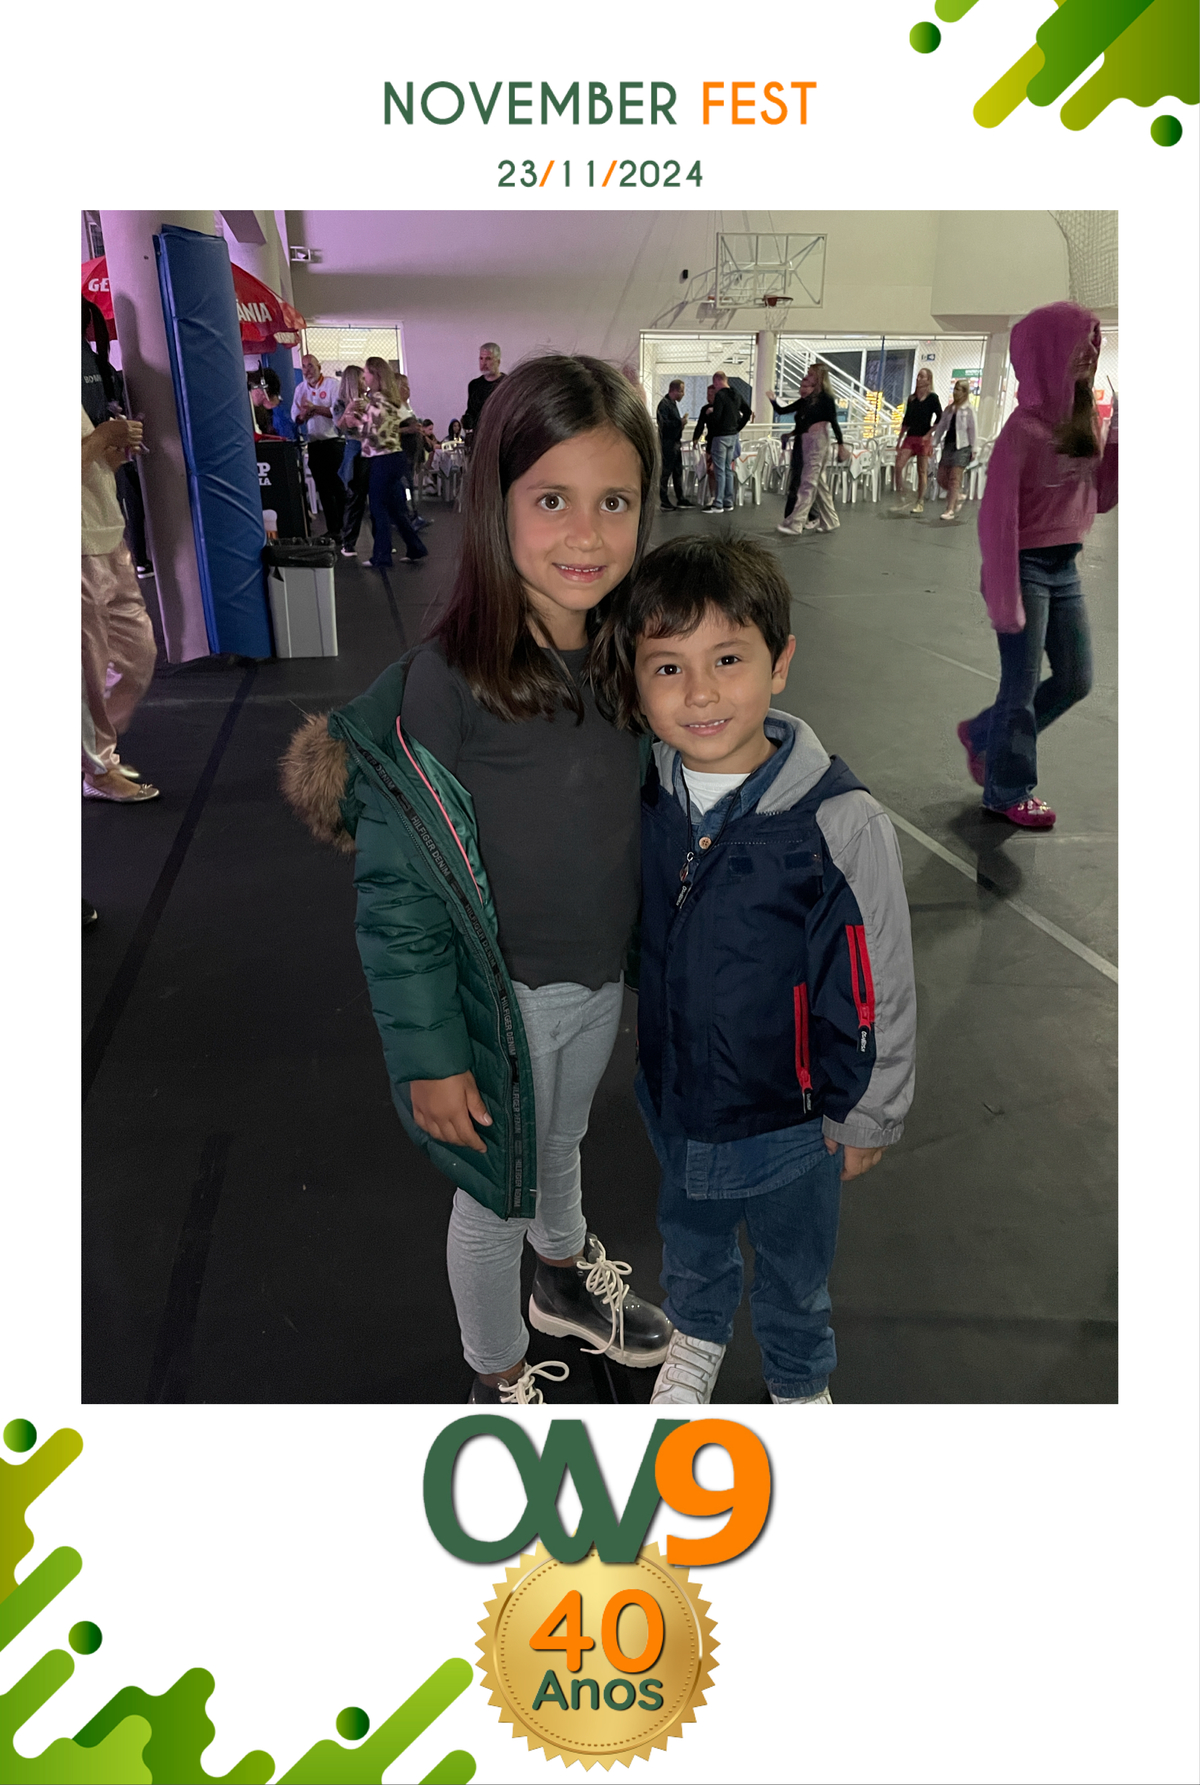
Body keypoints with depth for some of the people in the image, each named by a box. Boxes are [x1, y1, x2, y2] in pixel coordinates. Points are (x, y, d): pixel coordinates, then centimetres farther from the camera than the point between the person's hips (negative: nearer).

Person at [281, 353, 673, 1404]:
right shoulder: (444, 683, -26)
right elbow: (396, 894, -21)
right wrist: (431, 1055, -16)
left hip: (604, 979, 5)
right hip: (503, 999, -5)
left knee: (562, 1145, 31)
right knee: (497, 1194, 18)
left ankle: (567, 1279, 62)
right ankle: (499, 1377, 47)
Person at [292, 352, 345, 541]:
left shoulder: (332, 384, -4)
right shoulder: (300, 388, 12)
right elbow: (295, 416, 10)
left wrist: (314, 408, -17)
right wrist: (304, 414, -11)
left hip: (333, 440, -5)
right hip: (314, 444, 5)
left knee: (338, 485, -6)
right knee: (323, 488, 7)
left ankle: (344, 528, 0)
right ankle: (332, 529, 13)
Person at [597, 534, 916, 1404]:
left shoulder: (843, 824, -28)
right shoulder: (639, 799, -14)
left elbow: (882, 990, -17)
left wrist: (865, 1118, -7)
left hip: (791, 1118, -3)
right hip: (672, 1097, 4)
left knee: (793, 1269, 24)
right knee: (690, 1235, 31)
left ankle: (801, 1381, 56)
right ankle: (698, 1332, 63)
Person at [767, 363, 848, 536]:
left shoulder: (825, 397, -6)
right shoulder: (805, 401, 13)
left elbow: (834, 422, -10)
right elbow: (782, 411, 14)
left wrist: (841, 445, -14)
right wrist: (773, 400, -2)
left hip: (818, 442, -8)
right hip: (803, 443, 8)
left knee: (808, 483, -9)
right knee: (818, 483, 12)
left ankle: (795, 522, -12)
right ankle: (829, 521, 19)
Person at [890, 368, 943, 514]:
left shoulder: (933, 397, -2)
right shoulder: (911, 398, 12)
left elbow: (940, 419, -6)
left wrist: (928, 435, -13)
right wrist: (900, 439, 12)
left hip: (924, 438, -5)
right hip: (910, 436, 5)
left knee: (922, 471, 1)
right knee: (898, 466, -10)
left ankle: (920, 503, 8)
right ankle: (902, 499, -5)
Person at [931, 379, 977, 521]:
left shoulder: (968, 410, -2)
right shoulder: (949, 409, 12)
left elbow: (972, 430, -3)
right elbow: (941, 426, 14)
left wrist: (973, 449, -6)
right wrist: (934, 444, 6)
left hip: (961, 447, -6)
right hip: (948, 445, 6)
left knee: (955, 479, -9)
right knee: (941, 478, 5)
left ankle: (950, 510, -8)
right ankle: (959, 496, 28)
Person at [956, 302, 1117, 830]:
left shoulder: (1080, 421, 7)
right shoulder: (1024, 427, -15)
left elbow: (1101, 499, 12)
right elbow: (997, 517, -18)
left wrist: (1118, 435, -1)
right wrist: (1005, 598, -20)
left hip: (1065, 568, 8)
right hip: (1026, 567, -8)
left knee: (1076, 680, 13)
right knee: (1023, 686, 3)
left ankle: (984, 734, 32)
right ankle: (1008, 791, 21)